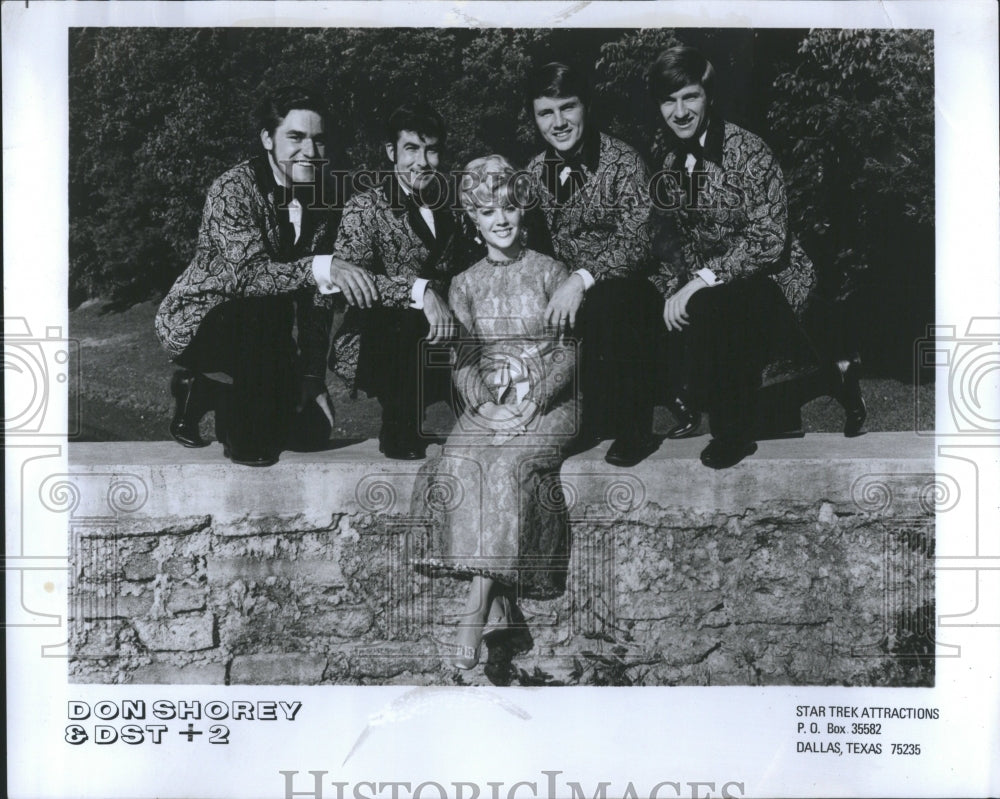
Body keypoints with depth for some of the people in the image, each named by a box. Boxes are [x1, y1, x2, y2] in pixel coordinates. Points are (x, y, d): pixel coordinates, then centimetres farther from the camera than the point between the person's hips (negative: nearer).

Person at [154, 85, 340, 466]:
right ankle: (246, 434, -16)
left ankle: (203, 389, 21)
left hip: (256, 334, 7)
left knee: (312, 428, -1)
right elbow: (249, 275, -35)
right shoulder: (233, 189, -21)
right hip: (196, 320, -6)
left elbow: (313, 295, 0)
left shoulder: (322, 199, -1)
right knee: (262, 308, -37)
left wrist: (314, 379, -7)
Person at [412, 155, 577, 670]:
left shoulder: (550, 273, 6)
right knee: (459, 467, -29)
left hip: (548, 404, -2)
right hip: (487, 405, 3)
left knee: (507, 466, -33)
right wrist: (485, 404, -12)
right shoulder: (464, 285, 14)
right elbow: (462, 361, 8)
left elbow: (570, 350, 1)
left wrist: (532, 404, -13)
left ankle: (476, 609, -35)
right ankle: (497, 606, -29)